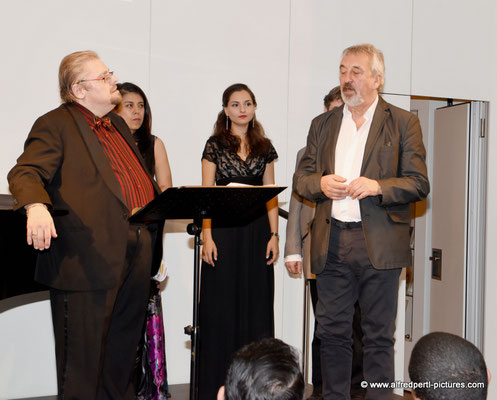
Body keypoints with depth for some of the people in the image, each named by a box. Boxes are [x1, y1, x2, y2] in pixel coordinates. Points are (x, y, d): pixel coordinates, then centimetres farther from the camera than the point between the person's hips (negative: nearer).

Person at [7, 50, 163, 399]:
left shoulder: (118, 125, 20)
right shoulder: (56, 125, -5)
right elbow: (25, 173, -17)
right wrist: (36, 206, -36)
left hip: (136, 257, 8)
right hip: (90, 259, -8)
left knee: (123, 353, 19)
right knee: (84, 357, 1)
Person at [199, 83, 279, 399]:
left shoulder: (265, 147, 10)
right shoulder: (215, 145, 2)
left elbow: (271, 194, 10)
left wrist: (274, 234, 1)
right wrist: (208, 237, -11)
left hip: (257, 233, 3)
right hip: (223, 230, -3)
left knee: (256, 307, 5)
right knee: (221, 307, 1)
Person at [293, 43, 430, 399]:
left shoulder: (403, 123, 4)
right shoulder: (322, 124, 15)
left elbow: (419, 184, -1)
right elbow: (300, 178, 14)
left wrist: (378, 186, -17)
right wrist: (320, 183, -8)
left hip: (379, 245, -3)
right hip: (332, 245, 3)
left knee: (379, 336, 4)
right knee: (332, 333, 8)